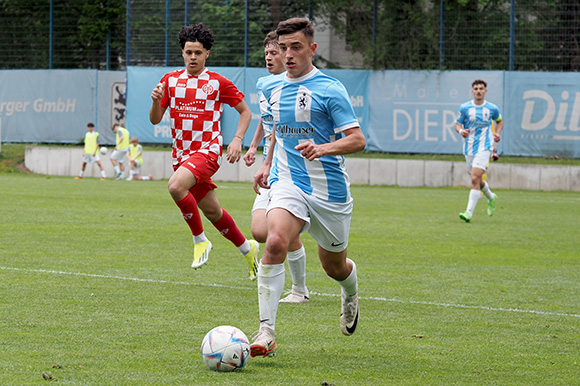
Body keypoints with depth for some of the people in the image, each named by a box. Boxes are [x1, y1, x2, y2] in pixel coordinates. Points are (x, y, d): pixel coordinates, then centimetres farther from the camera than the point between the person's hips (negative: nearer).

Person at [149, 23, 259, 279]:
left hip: (208, 150, -5)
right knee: (212, 212, 11)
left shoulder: (218, 83, -3)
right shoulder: (170, 80, 6)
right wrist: (156, 101, -14)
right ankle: (247, 249, 33)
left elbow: (245, 111, 6)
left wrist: (237, 140, -9)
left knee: (176, 186, -31)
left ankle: (200, 240, -14)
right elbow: (155, 119, 7)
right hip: (181, 152, 5)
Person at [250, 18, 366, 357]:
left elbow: (357, 140, -13)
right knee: (276, 242, -26)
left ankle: (351, 292, 53)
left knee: (334, 265, 12)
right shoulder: (273, 89, 9)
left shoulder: (330, 90, -9)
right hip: (287, 184, 2)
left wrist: (322, 148, -29)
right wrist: (268, 164, 20)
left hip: (329, 189, -2)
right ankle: (267, 333, -28)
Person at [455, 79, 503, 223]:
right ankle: (491, 197, 47)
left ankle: (469, 212, -19)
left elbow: (499, 121, 20)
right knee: (477, 180, 15)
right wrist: (461, 131, -16)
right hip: (469, 148, 3)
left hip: (484, 147, -3)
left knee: (475, 178, -18)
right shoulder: (464, 108, 0)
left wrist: (497, 133, 2)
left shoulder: (492, 108, 1)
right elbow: (457, 124, 7)